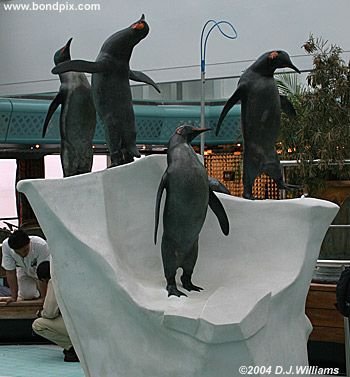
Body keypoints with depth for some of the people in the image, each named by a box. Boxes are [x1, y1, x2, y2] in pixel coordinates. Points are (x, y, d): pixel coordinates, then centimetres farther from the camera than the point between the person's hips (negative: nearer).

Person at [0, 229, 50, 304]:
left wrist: (44, 297, -32)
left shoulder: (41, 245, -40)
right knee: (27, 296, -14)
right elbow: (10, 272, -24)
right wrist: (14, 297, -22)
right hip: (24, 271, 1)